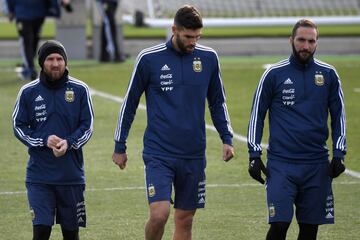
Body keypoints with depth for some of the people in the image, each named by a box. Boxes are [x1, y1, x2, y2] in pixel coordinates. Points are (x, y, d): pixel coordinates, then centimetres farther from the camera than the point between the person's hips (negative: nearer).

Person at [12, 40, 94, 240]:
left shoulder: (80, 90, 1)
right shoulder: (28, 92, 0)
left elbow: (87, 126, 3)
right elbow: (18, 126, 4)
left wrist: (68, 143, -16)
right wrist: (44, 141, -13)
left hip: (72, 173, 1)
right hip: (39, 175, -1)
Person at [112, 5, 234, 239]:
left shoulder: (208, 58, 3)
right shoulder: (149, 59, -5)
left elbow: (218, 102, 16)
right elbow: (130, 103, 5)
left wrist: (227, 138, 6)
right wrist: (120, 146, 8)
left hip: (194, 155, 3)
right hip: (159, 153, -3)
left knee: (185, 220, 7)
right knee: (159, 214, -17)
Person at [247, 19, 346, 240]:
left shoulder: (328, 75, 7)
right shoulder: (274, 74, 1)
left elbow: (339, 115, 13)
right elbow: (257, 114, 7)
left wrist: (339, 155, 4)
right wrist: (254, 155, 0)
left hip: (317, 164, 2)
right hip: (281, 162, -2)